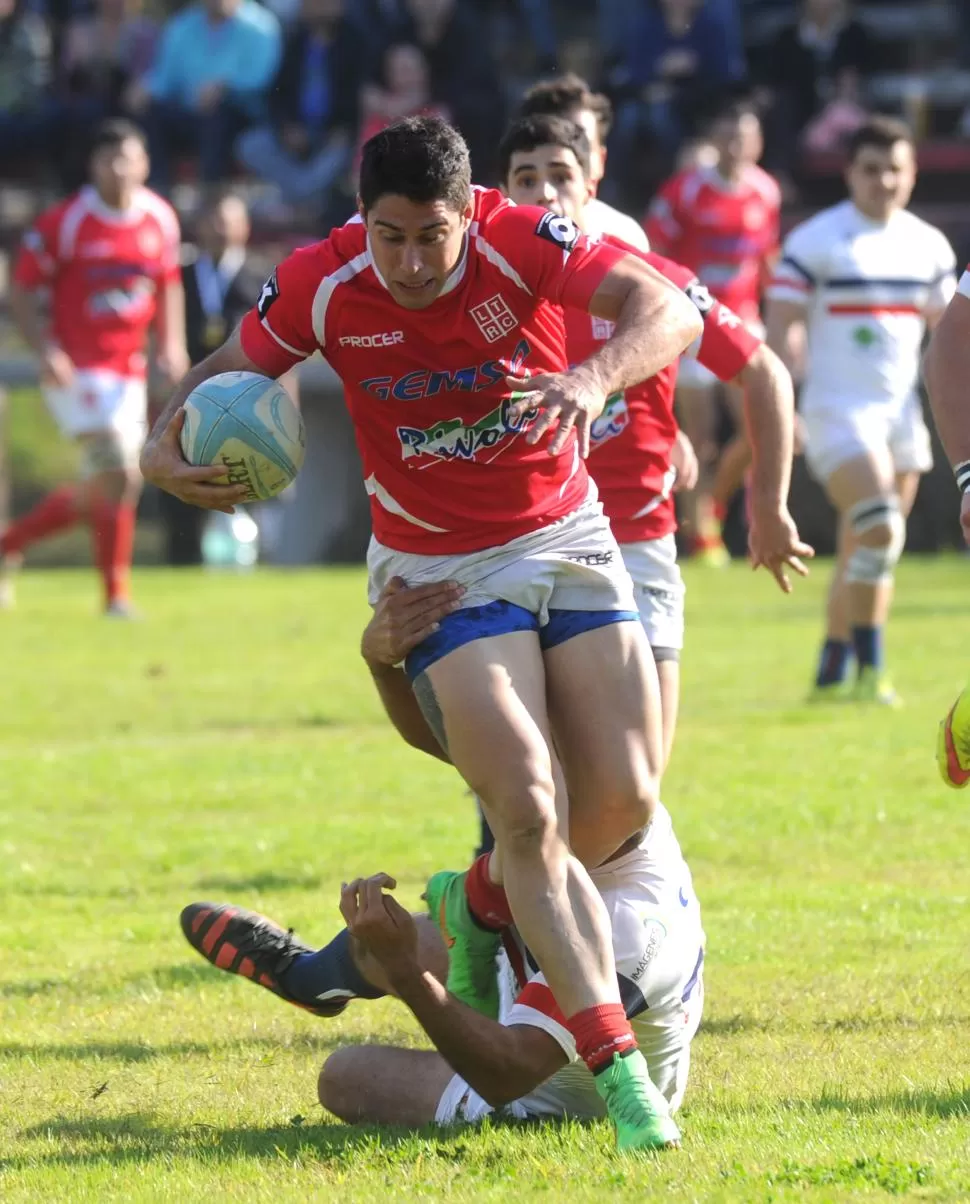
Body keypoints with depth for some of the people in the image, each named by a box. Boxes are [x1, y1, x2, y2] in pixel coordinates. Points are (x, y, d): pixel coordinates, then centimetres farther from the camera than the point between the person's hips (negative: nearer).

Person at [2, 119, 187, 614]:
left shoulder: (160, 219, 3)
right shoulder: (64, 223, -12)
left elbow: (169, 285, 17)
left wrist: (171, 345, 3)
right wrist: (45, 350, -21)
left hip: (129, 371, 6)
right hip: (77, 371, -6)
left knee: (98, 491, 10)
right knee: (121, 475, -17)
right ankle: (116, 593, -6)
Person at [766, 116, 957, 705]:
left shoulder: (929, 246, 10)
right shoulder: (815, 242, -5)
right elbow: (781, 331, -7)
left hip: (902, 413, 5)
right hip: (839, 411, -5)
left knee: (865, 554, 7)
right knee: (880, 529, -21)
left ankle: (833, 673, 16)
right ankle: (869, 666, -12)